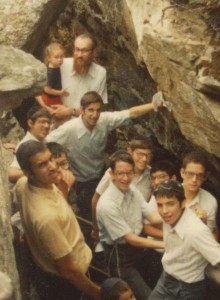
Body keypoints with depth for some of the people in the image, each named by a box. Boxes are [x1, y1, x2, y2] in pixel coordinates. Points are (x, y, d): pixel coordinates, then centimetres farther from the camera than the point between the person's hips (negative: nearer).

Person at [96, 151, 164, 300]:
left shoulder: (133, 190, -5)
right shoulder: (107, 204, -28)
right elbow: (130, 239, -23)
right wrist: (164, 244, -21)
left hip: (138, 248, 7)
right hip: (120, 256, -7)